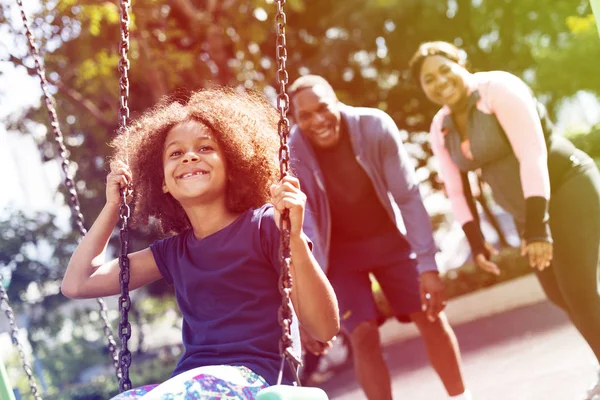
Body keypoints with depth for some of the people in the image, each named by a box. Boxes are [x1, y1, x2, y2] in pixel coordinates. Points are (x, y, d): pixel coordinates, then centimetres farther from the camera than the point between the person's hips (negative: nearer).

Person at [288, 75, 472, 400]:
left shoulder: (375, 125, -25)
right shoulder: (290, 156, -26)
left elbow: (408, 196, -21)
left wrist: (428, 265, -24)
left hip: (390, 239, 1)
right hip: (340, 252, -1)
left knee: (432, 317, 3)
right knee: (363, 336, -12)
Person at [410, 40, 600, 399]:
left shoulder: (498, 89, -19)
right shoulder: (441, 128, 3)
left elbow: (533, 155, -27)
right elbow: (456, 189, 8)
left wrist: (538, 226, -33)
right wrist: (475, 241, 1)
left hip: (568, 190, -8)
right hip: (529, 207, 8)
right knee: (559, 293, 17)